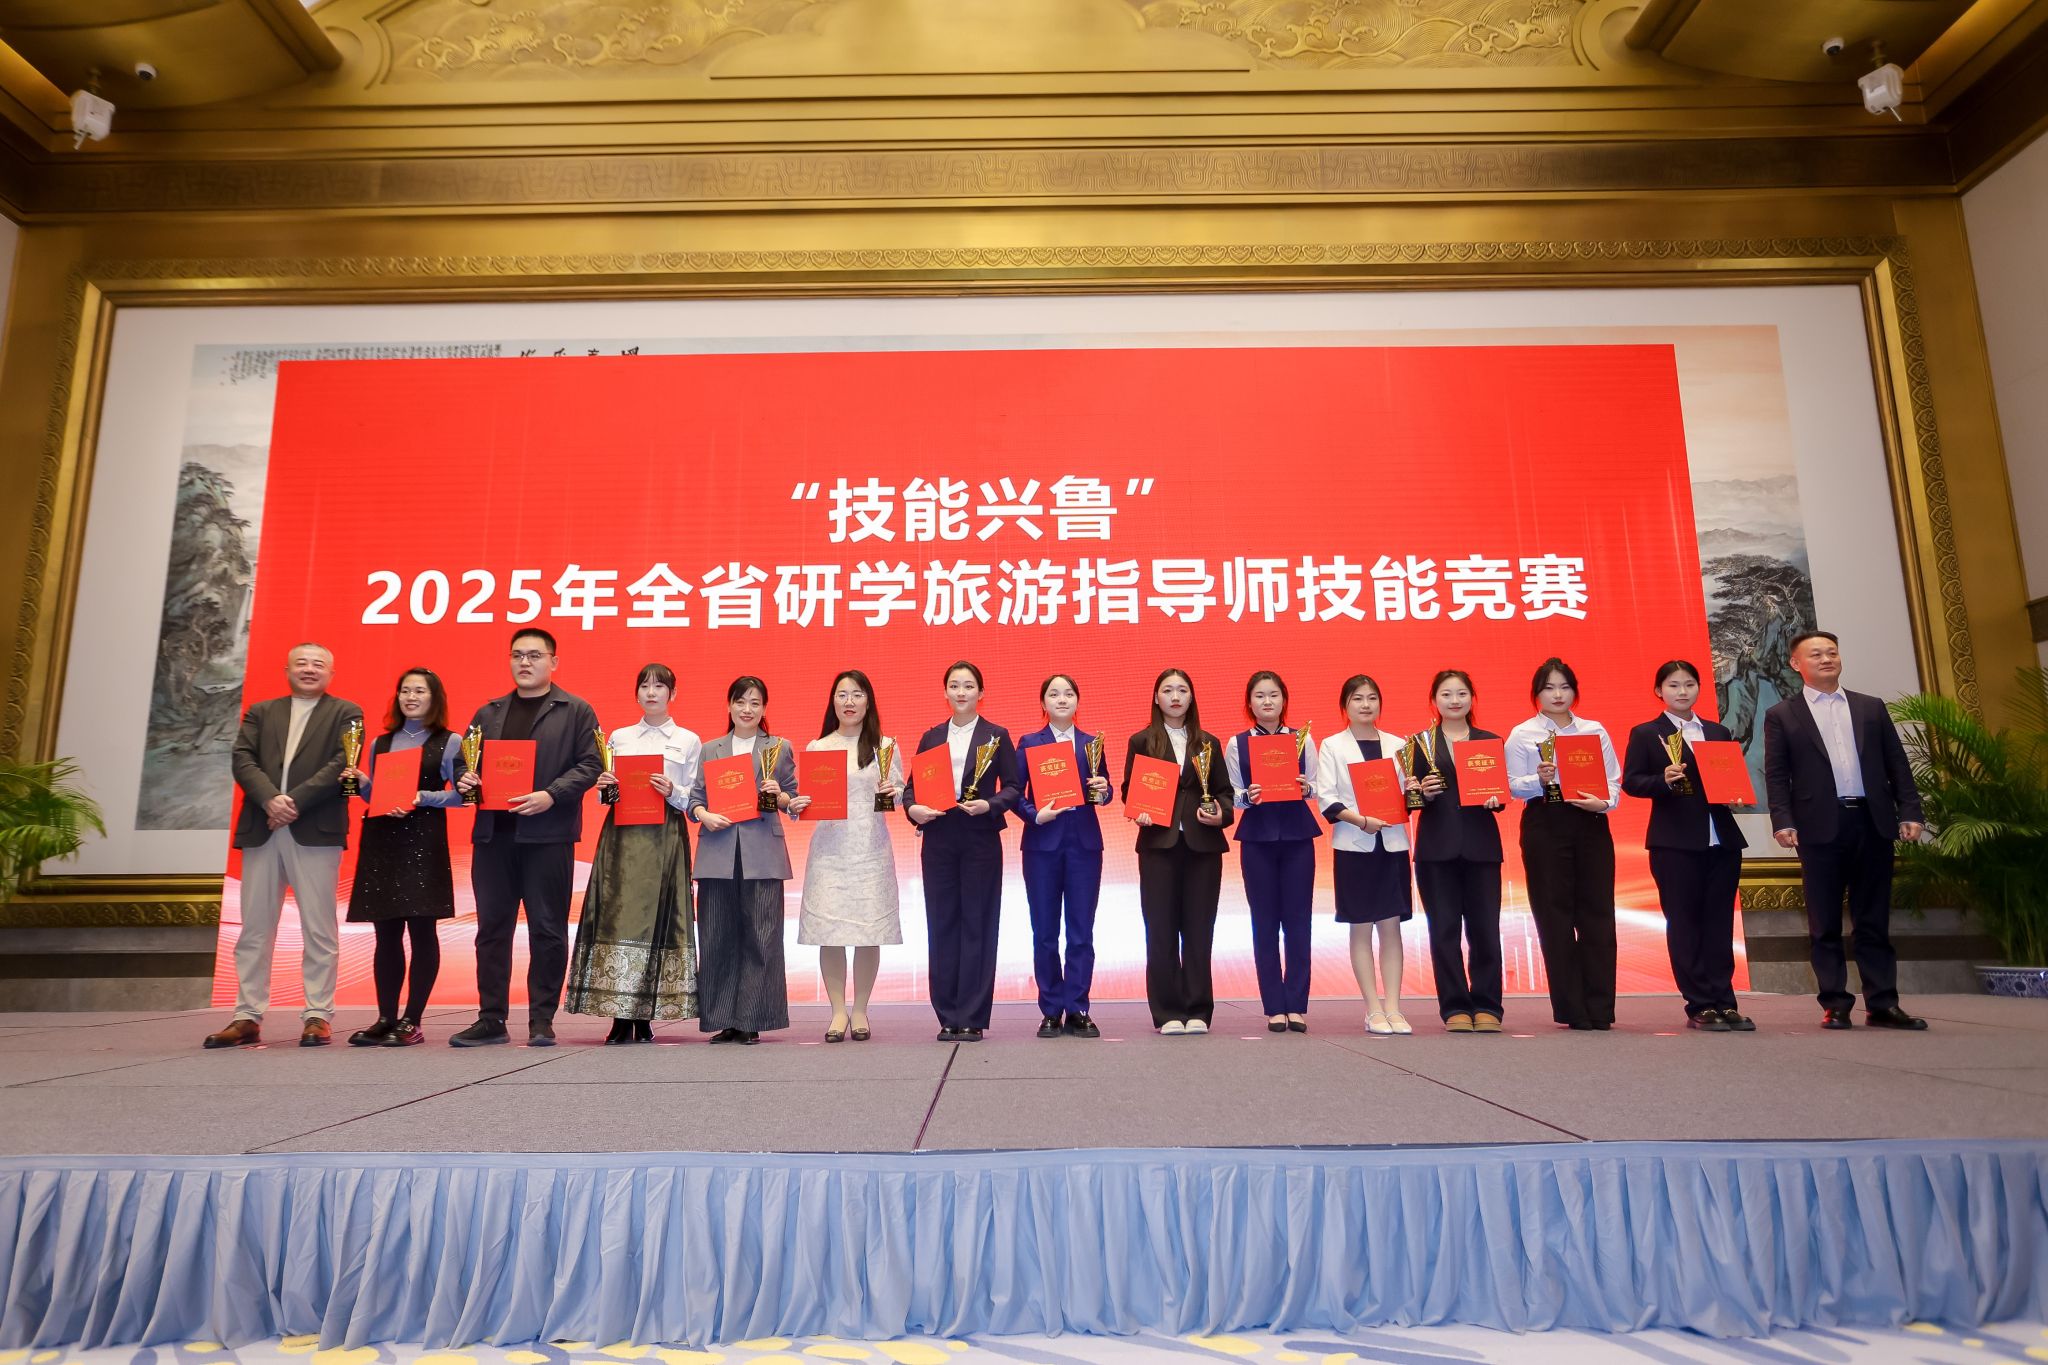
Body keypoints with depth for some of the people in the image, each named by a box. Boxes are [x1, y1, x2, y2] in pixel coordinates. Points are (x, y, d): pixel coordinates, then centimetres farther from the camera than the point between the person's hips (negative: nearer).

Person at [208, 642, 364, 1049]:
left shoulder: (345, 713, 7)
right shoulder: (260, 712, 18)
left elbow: (342, 764, -6)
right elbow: (242, 760, 5)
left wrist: (294, 801, -14)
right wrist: (270, 799, -13)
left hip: (316, 832, -3)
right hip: (261, 831, 4)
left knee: (319, 930, -1)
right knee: (254, 929, 6)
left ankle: (318, 1016, 4)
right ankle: (248, 1017, 12)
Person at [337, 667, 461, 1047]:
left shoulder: (449, 742, 2)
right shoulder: (380, 742, 16)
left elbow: (460, 794, -3)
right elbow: (374, 795, 20)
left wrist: (423, 798, -17)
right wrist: (361, 783, 0)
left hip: (424, 842, -4)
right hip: (380, 840, 5)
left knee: (422, 930, -2)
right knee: (386, 934, 7)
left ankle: (412, 1021, 4)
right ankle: (386, 1018, 13)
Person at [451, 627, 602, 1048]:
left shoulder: (576, 711, 4)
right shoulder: (488, 713, 18)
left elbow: (589, 765, -4)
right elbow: (467, 762, 19)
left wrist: (551, 796, -17)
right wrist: (465, 781, -3)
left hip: (548, 834, -4)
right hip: (493, 834, 4)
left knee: (547, 930, 0)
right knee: (492, 929, 7)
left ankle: (542, 1021, 9)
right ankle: (491, 1020, 15)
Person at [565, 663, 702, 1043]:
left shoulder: (689, 741, 8)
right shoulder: (619, 737, 15)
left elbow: (697, 800, 5)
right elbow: (606, 792, 17)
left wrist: (673, 792, -13)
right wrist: (604, 787, -4)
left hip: (665, 839, -2)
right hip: (621, 837, 2)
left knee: (657, 917, -5)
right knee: (618, 916, -5)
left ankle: (644, 1017, 2)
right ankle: (620, 1018, -1)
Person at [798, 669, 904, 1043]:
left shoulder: (885, 746, 8)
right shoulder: (815, 748, 9)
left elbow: (901, 795, 8)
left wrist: (893, 793, -13)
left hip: (871, 848, 0)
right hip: (829, 848, 1)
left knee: (870, 930, -1)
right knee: (828, 929, -3)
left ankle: (860, 1011, 12)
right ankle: (838, 1011, 10)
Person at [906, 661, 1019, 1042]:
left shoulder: (997, 736, 4)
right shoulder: (931, 737, 11)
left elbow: (1012, 787, -1)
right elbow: (913, 784, 9)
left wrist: (989, 805, -18)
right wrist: (913, 808, -11)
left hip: (981, 840, -2)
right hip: (938, 840, 3)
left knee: (977, 924, 1)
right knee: (941, 925, 4)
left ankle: (973, 1018, 8)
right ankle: (947, 1017, 13)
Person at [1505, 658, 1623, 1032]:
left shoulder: (1595, 730, 12)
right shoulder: (1521, 735, 5)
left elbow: (1613, 780, 9)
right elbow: (1515, 786, 0)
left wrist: (1604, 802, -11)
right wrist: (1539, 780, -20)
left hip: (1591, 823, 2)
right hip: (1545, 824, -2)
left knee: (1597, 913, 0)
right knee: (1555, 914, -1)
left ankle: (1599, 1008, 7)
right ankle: (1571, 1009, 7)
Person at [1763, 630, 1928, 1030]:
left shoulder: (1871, 708, 14)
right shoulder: (1781, 715, 6)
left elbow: (1897, 764, 11)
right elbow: (1776, 776, 0)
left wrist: (1910, 813, 1)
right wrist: (1783, 822, -11)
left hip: (1873, 822, 3)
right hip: (1821, 827, -2)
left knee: (1874, 920, 7)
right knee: (1825, 923, 2)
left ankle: (1882, 1003, 11)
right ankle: (1835, 1004, 7)